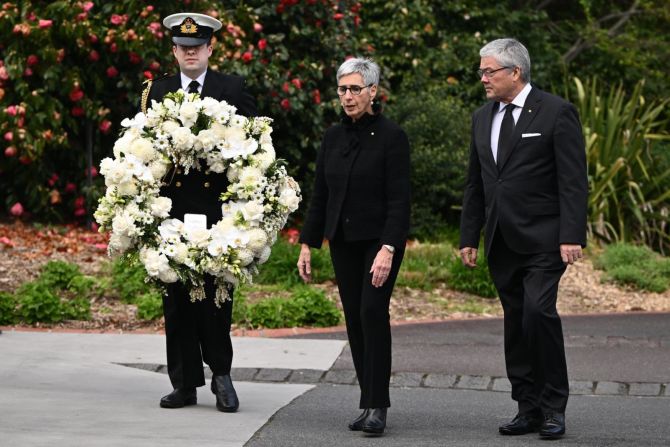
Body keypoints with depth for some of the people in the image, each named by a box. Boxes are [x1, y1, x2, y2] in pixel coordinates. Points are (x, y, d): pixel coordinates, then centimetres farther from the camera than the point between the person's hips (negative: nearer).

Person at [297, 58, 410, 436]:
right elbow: (320, 195, 12)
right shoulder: (334, 138, 8)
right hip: (343, 242, 6)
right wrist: (307, 244, 7)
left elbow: (399, 200, -15)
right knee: (355, 319, 5)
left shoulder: (391, 137, -10)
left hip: (380, 239, -6)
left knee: (373, 312, -15)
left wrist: (387, 249, -23)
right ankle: (370, 403, 12)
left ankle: (377, 407, -13)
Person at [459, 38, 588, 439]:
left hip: (543, 239, -6)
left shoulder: (556, 113, -6)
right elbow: (475, 183, 19)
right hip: (502, 241, 6)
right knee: (516, 324, 7)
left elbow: (573, 181, -10)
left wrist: (572, 237, -17)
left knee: (538, 311, -19)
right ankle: (529, 409, 13)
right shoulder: (483, 118, 14)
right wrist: (469, 237, 14)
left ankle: (554, 406, -8)